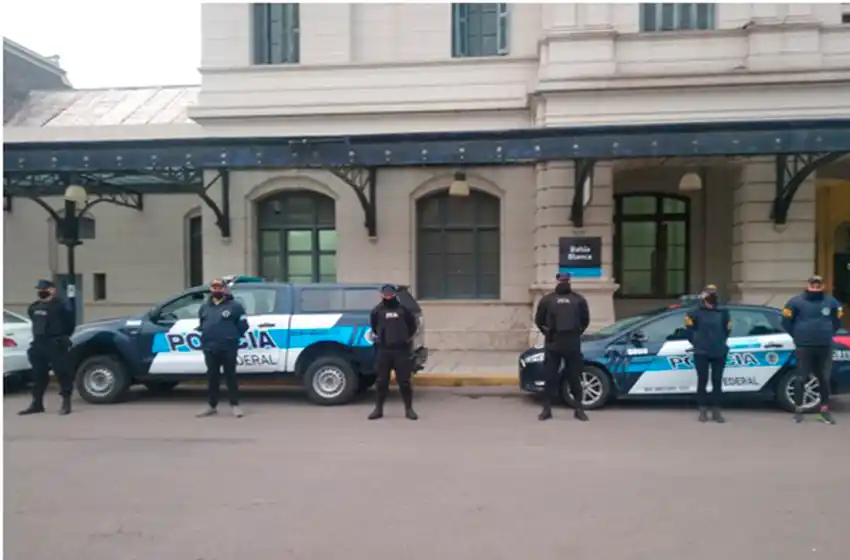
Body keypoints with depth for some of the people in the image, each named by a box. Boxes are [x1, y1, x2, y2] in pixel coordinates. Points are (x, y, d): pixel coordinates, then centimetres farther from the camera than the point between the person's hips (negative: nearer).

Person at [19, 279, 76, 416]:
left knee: (62, 372, -4)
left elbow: (70, 323, -9)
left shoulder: (61, 305, -11)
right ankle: (37, 403, 21)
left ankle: (66, 402, 1)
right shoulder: (34, 307, 14)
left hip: (56, 344, -8)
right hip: (38, 344, 8)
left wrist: (63, 338, -2)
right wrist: (38, 337, 22)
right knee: (38, 374, 12)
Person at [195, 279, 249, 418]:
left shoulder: (234, 305, -3)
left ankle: (234, 405, 10)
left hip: (228, 348, -5)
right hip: (210, 349, 5)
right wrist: (205, 336, 15)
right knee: (212, 377, 11)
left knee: (230, 376, 2)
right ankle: (212, 406, 21)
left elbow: (242, 324, -1)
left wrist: (233, 336, -1)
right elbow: (201, 324, 26)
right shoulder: (204, 307, 14)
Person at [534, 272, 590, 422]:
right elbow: (539, 320, 12)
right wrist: (548, 333, 8)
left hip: (573, 344, 0)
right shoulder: (547, 299, 7)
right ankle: (547, 409, 10)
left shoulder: (578, 300, 9)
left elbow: (585, 320, 15)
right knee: (550, 377, 3)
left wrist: (577, 334, 10)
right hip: (553, 344, 0)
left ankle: (579, 409, 15)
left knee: (575, 377, 7)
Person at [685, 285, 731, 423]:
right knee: (702, 381, 1)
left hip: (719, 352, 3)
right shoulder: (697, 312, 0)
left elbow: (727, 329, 20)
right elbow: (689, 326, 8)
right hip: (701, 353, -3)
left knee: (717, 382, 3)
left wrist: (721, 341, 15)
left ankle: (716, 412, 9)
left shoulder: (723, 312, 10)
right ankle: (703, 411, 8)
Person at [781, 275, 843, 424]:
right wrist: (797, 336, 3)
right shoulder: (796, 301, -2)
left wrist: (828, 334, 11)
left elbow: (837, 322, 20)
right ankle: (798, 409, 8)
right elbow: (786, 322, 2)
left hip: (825, 347, 3)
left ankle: (825, 410, 17)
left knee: (824, 379, 8)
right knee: (801, 378, 0)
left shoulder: (831, 302, 8)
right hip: (804, 347, -3)